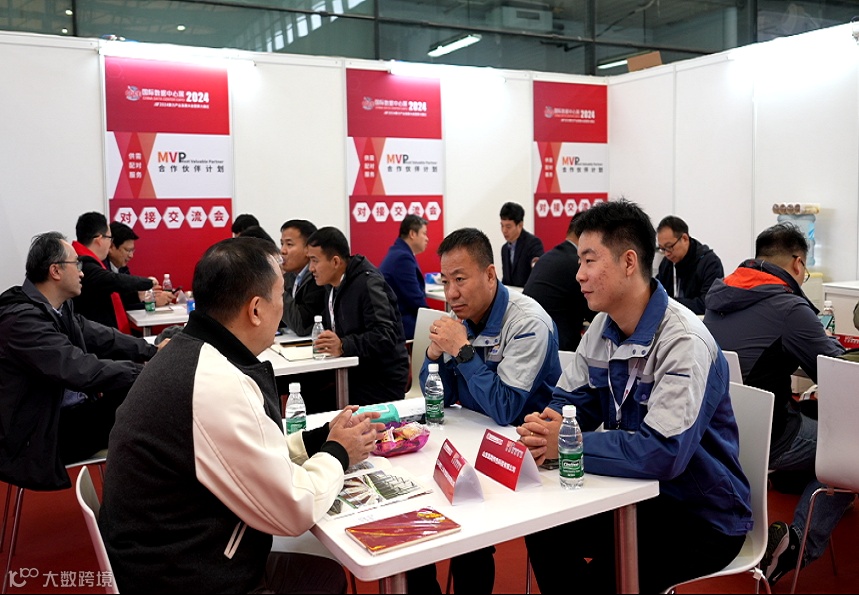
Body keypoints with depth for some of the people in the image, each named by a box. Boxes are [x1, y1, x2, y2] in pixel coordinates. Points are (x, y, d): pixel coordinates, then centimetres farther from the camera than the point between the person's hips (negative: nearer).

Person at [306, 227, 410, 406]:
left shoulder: (367, 283, -15)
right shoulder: (332, 286, 12)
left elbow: (385, 336, -26)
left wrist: (343, 346, -37)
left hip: (381, 383, -7)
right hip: (351, 375, 8)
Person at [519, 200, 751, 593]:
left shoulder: (684, 343, -26)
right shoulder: (602, 328, 0)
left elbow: (663, 452, -34)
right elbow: (570, 400, 6)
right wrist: (544, 429, -18)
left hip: (702, 516, -7)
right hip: (637, 494, 7)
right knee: (542, 530, -5)